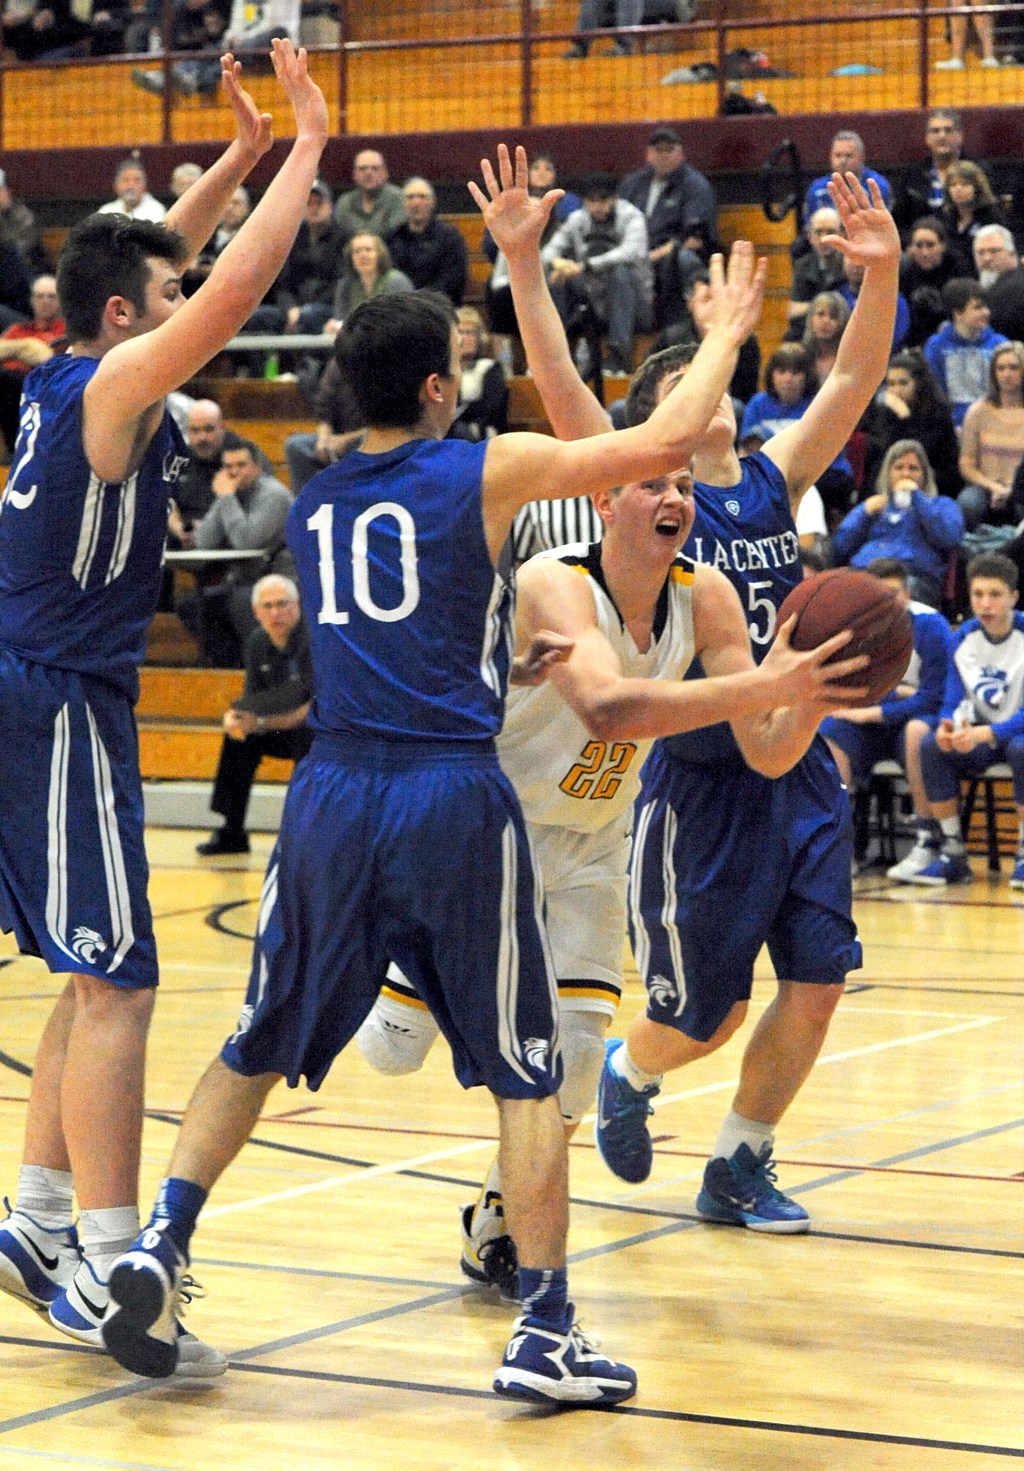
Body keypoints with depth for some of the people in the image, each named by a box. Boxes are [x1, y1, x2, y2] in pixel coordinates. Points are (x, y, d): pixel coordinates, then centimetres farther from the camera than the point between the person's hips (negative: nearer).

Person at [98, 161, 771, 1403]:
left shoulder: (311, 504, 13)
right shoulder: (487, 473, -3)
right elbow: (664, 440, -1)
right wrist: (728, 329, 14)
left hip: (334, 792, 4)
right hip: (452, 798, -4)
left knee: (258, 1051, 18)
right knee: (526, 1073, 6)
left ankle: (159, 1244, 5)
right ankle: (544, 1333, 4)